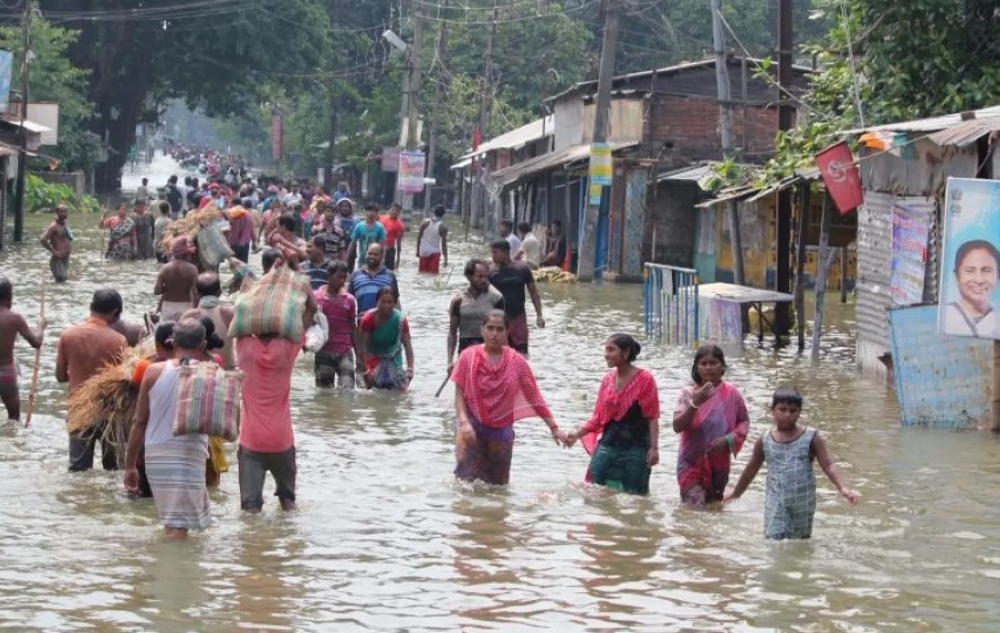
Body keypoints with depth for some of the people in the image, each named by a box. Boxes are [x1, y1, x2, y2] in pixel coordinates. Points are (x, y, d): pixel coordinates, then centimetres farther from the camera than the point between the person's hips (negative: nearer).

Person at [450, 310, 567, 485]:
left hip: (501, 429, 2)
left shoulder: (516, 362, -1)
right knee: (468, 479, -13)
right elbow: (459, 394, -3)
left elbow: (534, 397, 2)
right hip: (472, 426, -2)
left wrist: (554, 428, -2)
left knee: (498, 484, 8)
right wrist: (464, 422, -18)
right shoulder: (469, 357, -4)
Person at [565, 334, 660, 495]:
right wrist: (578, 434, 0)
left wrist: (654, 447, -13)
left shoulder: (644, 379, -6)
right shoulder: (608, 379, 8)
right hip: (607, 447, 5)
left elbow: (652, 418, -7)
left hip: (635, 449, -5)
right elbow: (598, 417, 12)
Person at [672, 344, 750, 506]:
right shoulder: (688, 393, -7)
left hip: (719, 463, 2)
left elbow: (744, 422, 5)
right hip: (692, 463, -2)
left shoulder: (731, 394, -5)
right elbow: (677, 426, -15)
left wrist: (728, 440, -12)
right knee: (694, 508, -15)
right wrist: (695, 403, -29)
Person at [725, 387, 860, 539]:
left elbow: (828, 466, -10)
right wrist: (736, 493, 26)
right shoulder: (764, 441, 1)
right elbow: (752, 469, 15)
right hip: (776, 504, 0)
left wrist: (843, 488, -26)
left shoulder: (811, 438, -4)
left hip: (803, 503, 0)